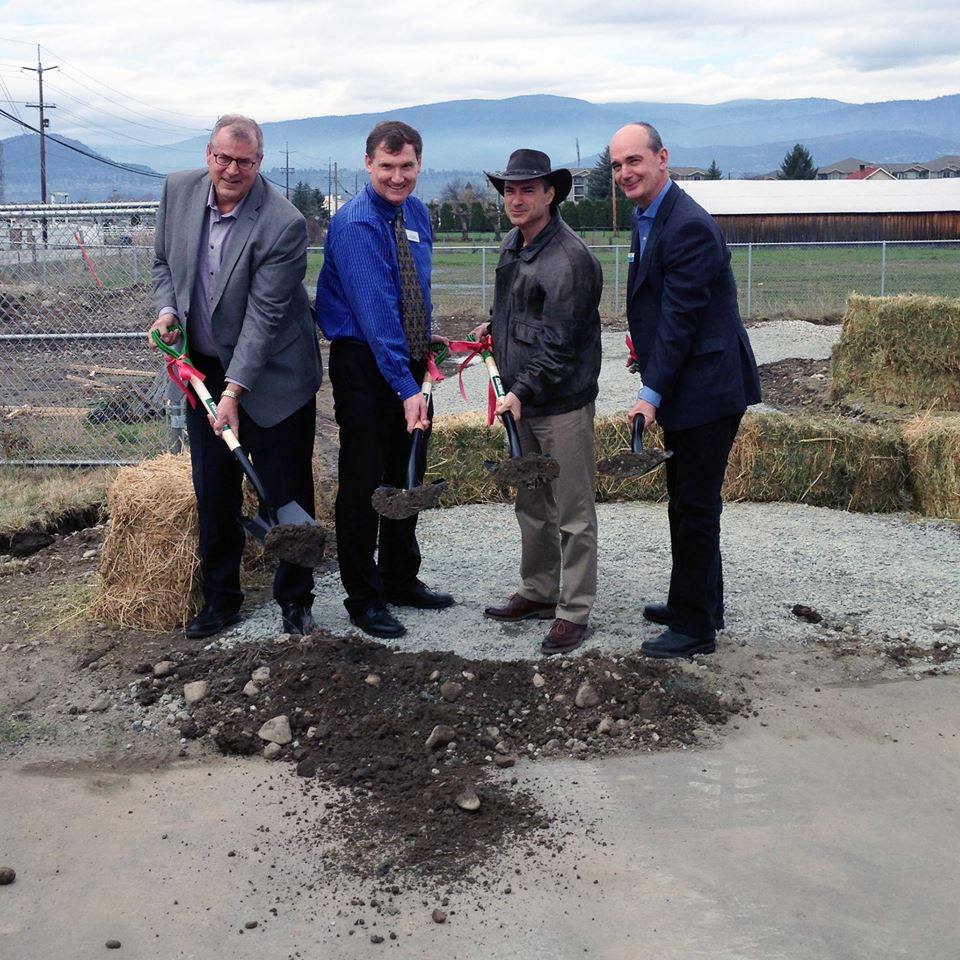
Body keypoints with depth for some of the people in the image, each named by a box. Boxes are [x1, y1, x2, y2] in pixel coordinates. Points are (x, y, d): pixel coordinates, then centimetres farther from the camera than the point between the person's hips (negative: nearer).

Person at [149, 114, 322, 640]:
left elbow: (264, 315, -22)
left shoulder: (283, 224, -22)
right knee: (213, 494, 12)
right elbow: (164, 261, 13)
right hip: (203, 368, 5)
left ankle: (295, 599, 22)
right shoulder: (178, 189, -3)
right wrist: (166, 309, -6)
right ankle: (219, 599, 27)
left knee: (287, 495, 5)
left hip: (270, 374, -5)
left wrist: (234, 390, -25)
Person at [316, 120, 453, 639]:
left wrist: (425, 336, 13)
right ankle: (363, 597, 14)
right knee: (363, 483, 2)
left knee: (407, 477, 17)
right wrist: (406, 388, -32)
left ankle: (401, 579, 33)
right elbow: (375, 310, -27)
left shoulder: (416, 212, 6)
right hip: (364, 363, -8)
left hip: (411, 361, 8)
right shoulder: (354, 224, -19)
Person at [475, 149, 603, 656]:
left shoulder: (569, 259, -18)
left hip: (562, 403, -9)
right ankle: (538, 592, 32)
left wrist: (523, 392, -23)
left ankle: (574, 611, 8)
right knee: (531, 504, 18)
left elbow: (561, 343, -21)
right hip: (521, 400, 9)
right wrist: (496, 326, 14)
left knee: (573, 513, 0)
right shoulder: (512, 244, 10)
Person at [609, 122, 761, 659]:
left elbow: (680, 318, -21)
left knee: (695, 506, -3)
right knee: (686, 500, 20)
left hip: (707, 388, -10)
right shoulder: (649, 219, 13)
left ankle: (694, 627, 7)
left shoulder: (688, 226, -19)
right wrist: (654, 386, 17)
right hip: (685, 390, 10)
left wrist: (653, 393, -20)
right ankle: (703, 603, 35)